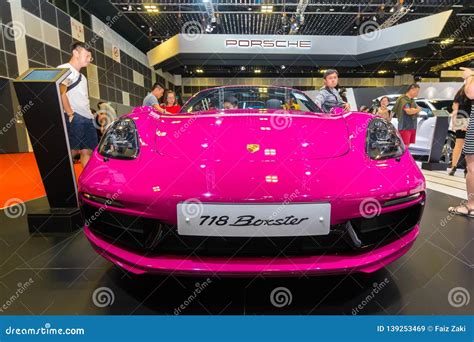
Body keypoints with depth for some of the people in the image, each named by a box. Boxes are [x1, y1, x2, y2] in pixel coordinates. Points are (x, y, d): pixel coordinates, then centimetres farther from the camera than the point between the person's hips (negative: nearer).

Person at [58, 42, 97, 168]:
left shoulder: (81, 76, 28)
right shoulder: (64, 69, -1)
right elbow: (61, 93, -13)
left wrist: (90, 116, 18)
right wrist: (70, 114, -16)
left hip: (87, 119, 9)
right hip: (75, 118, -8)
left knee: (88, 151, 6)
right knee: (73, 151, -12)